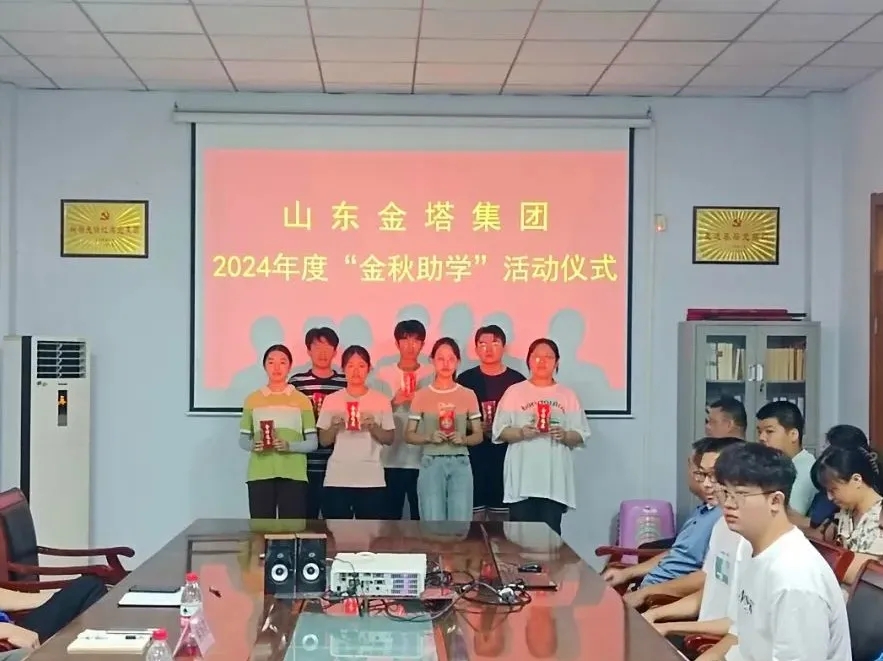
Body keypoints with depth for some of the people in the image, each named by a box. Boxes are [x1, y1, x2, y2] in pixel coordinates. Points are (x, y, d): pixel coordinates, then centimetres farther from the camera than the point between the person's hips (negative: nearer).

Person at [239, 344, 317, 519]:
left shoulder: (302, 400, 6)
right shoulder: (252, 400, 9)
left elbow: (313, 443, 4)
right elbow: (242, 440, 11)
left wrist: (290, 446, -14)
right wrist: (253, 445, -11)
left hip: (293, 475, -1)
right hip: (260, 475, 1)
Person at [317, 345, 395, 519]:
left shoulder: (381, 400, 4)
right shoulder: (331, 400, 5)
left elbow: (389, 439, 6)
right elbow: (323, 441, 7)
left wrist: (373, 427, -13)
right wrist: (335, 426, -12)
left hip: (372, 480, 0)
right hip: (337, 479, 0)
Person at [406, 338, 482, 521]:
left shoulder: (468, 395, 5)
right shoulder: (421, 395, 2)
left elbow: (478, 435, 9)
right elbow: (410, 435, 5)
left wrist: (463, 439, -11)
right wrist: (429, 437, -14)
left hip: (460, 464, 1)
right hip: (431, 464, -1)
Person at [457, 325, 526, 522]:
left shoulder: (517, 380, 5)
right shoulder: (465, 379, 5)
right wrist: (477, 427, -12)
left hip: (507, 459, 1)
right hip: (473, 459, 0)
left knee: (504, 517, 3)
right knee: (473, 517, -1)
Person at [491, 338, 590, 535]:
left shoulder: (567, 395, 10)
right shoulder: (514, 392, 7)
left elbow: (581, 435, 9)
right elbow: (499, 432, 3)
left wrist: (564, 435, -12)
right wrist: (521, 432, -14)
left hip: (555, 480, 1)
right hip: (522, 479, -1)